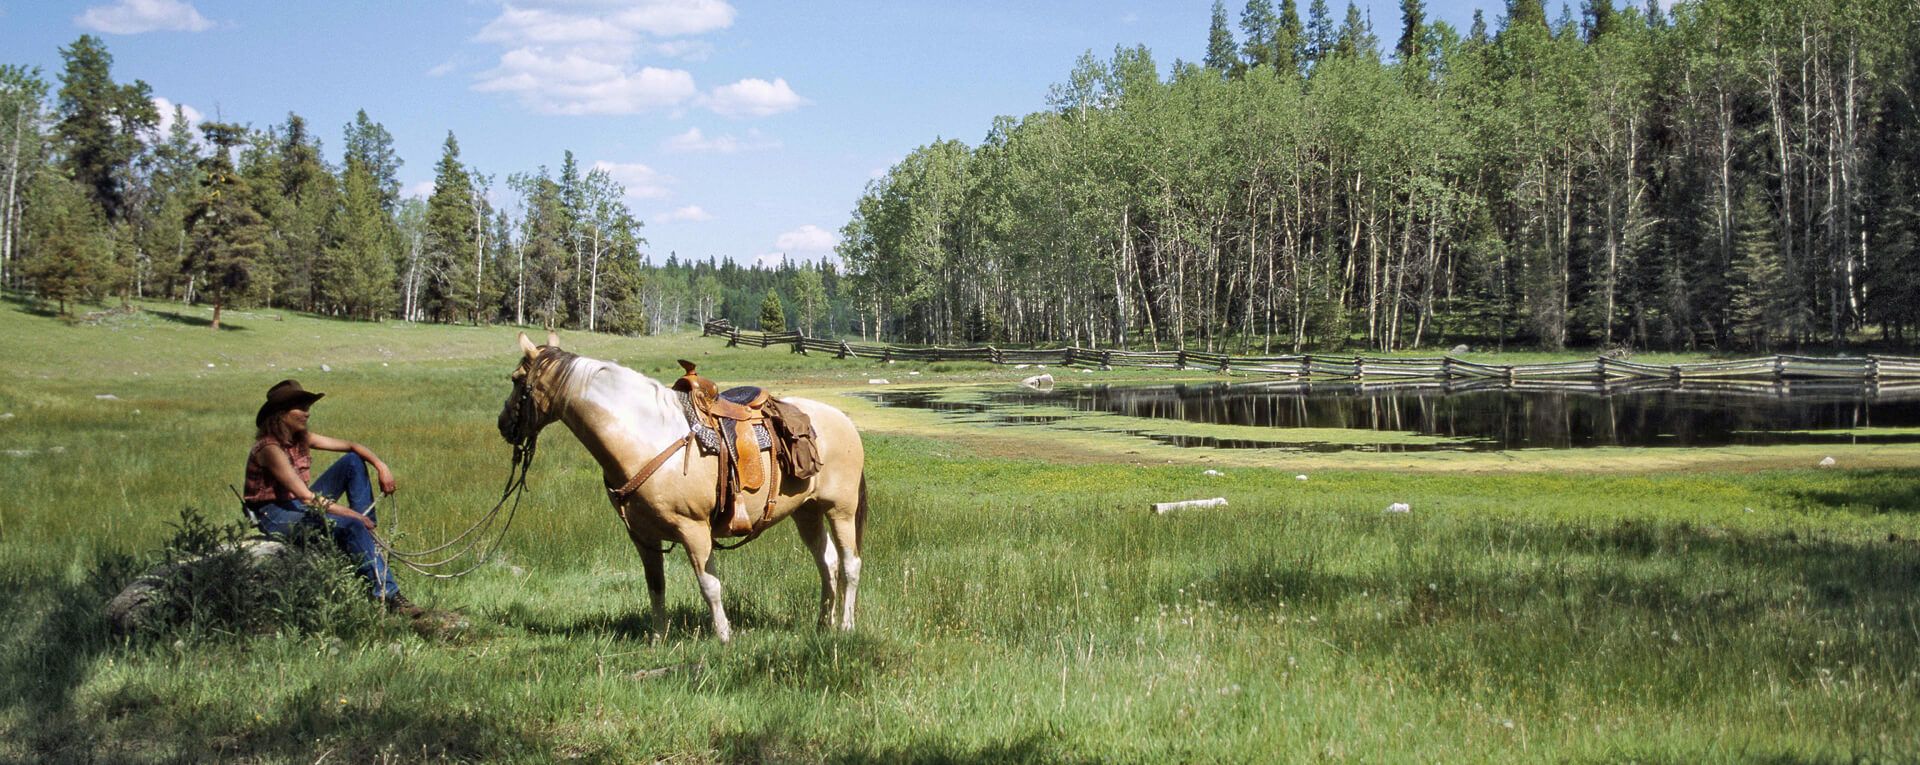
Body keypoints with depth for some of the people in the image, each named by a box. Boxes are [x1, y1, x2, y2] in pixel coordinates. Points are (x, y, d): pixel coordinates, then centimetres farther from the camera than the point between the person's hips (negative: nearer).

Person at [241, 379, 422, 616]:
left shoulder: (301, 439, 4)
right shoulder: (270, 449, -22)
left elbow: (350, 446, 7)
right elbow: (306, 497, -27)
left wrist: (381, 466, -11)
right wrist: (352, 514, -26)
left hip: (300, 506, 9)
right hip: (275, 517, -9)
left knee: (353, 462, 1)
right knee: (351, 526, -31)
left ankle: (368, 538, -8)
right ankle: (386, 595, -34)